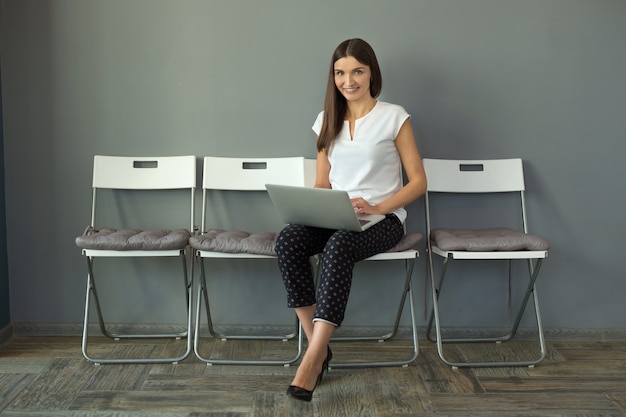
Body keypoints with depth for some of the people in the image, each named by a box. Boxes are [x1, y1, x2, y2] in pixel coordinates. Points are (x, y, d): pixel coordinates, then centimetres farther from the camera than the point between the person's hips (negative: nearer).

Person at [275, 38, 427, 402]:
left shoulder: (394, 117, -1)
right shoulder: (327, 120, 12)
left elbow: (418, 182, -3)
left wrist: (376, 207, -18)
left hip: (383, 219, -4)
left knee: (339, 245, -37)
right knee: (288, 240, -28)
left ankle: (312, 360, -35)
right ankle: (319, 347, -22)